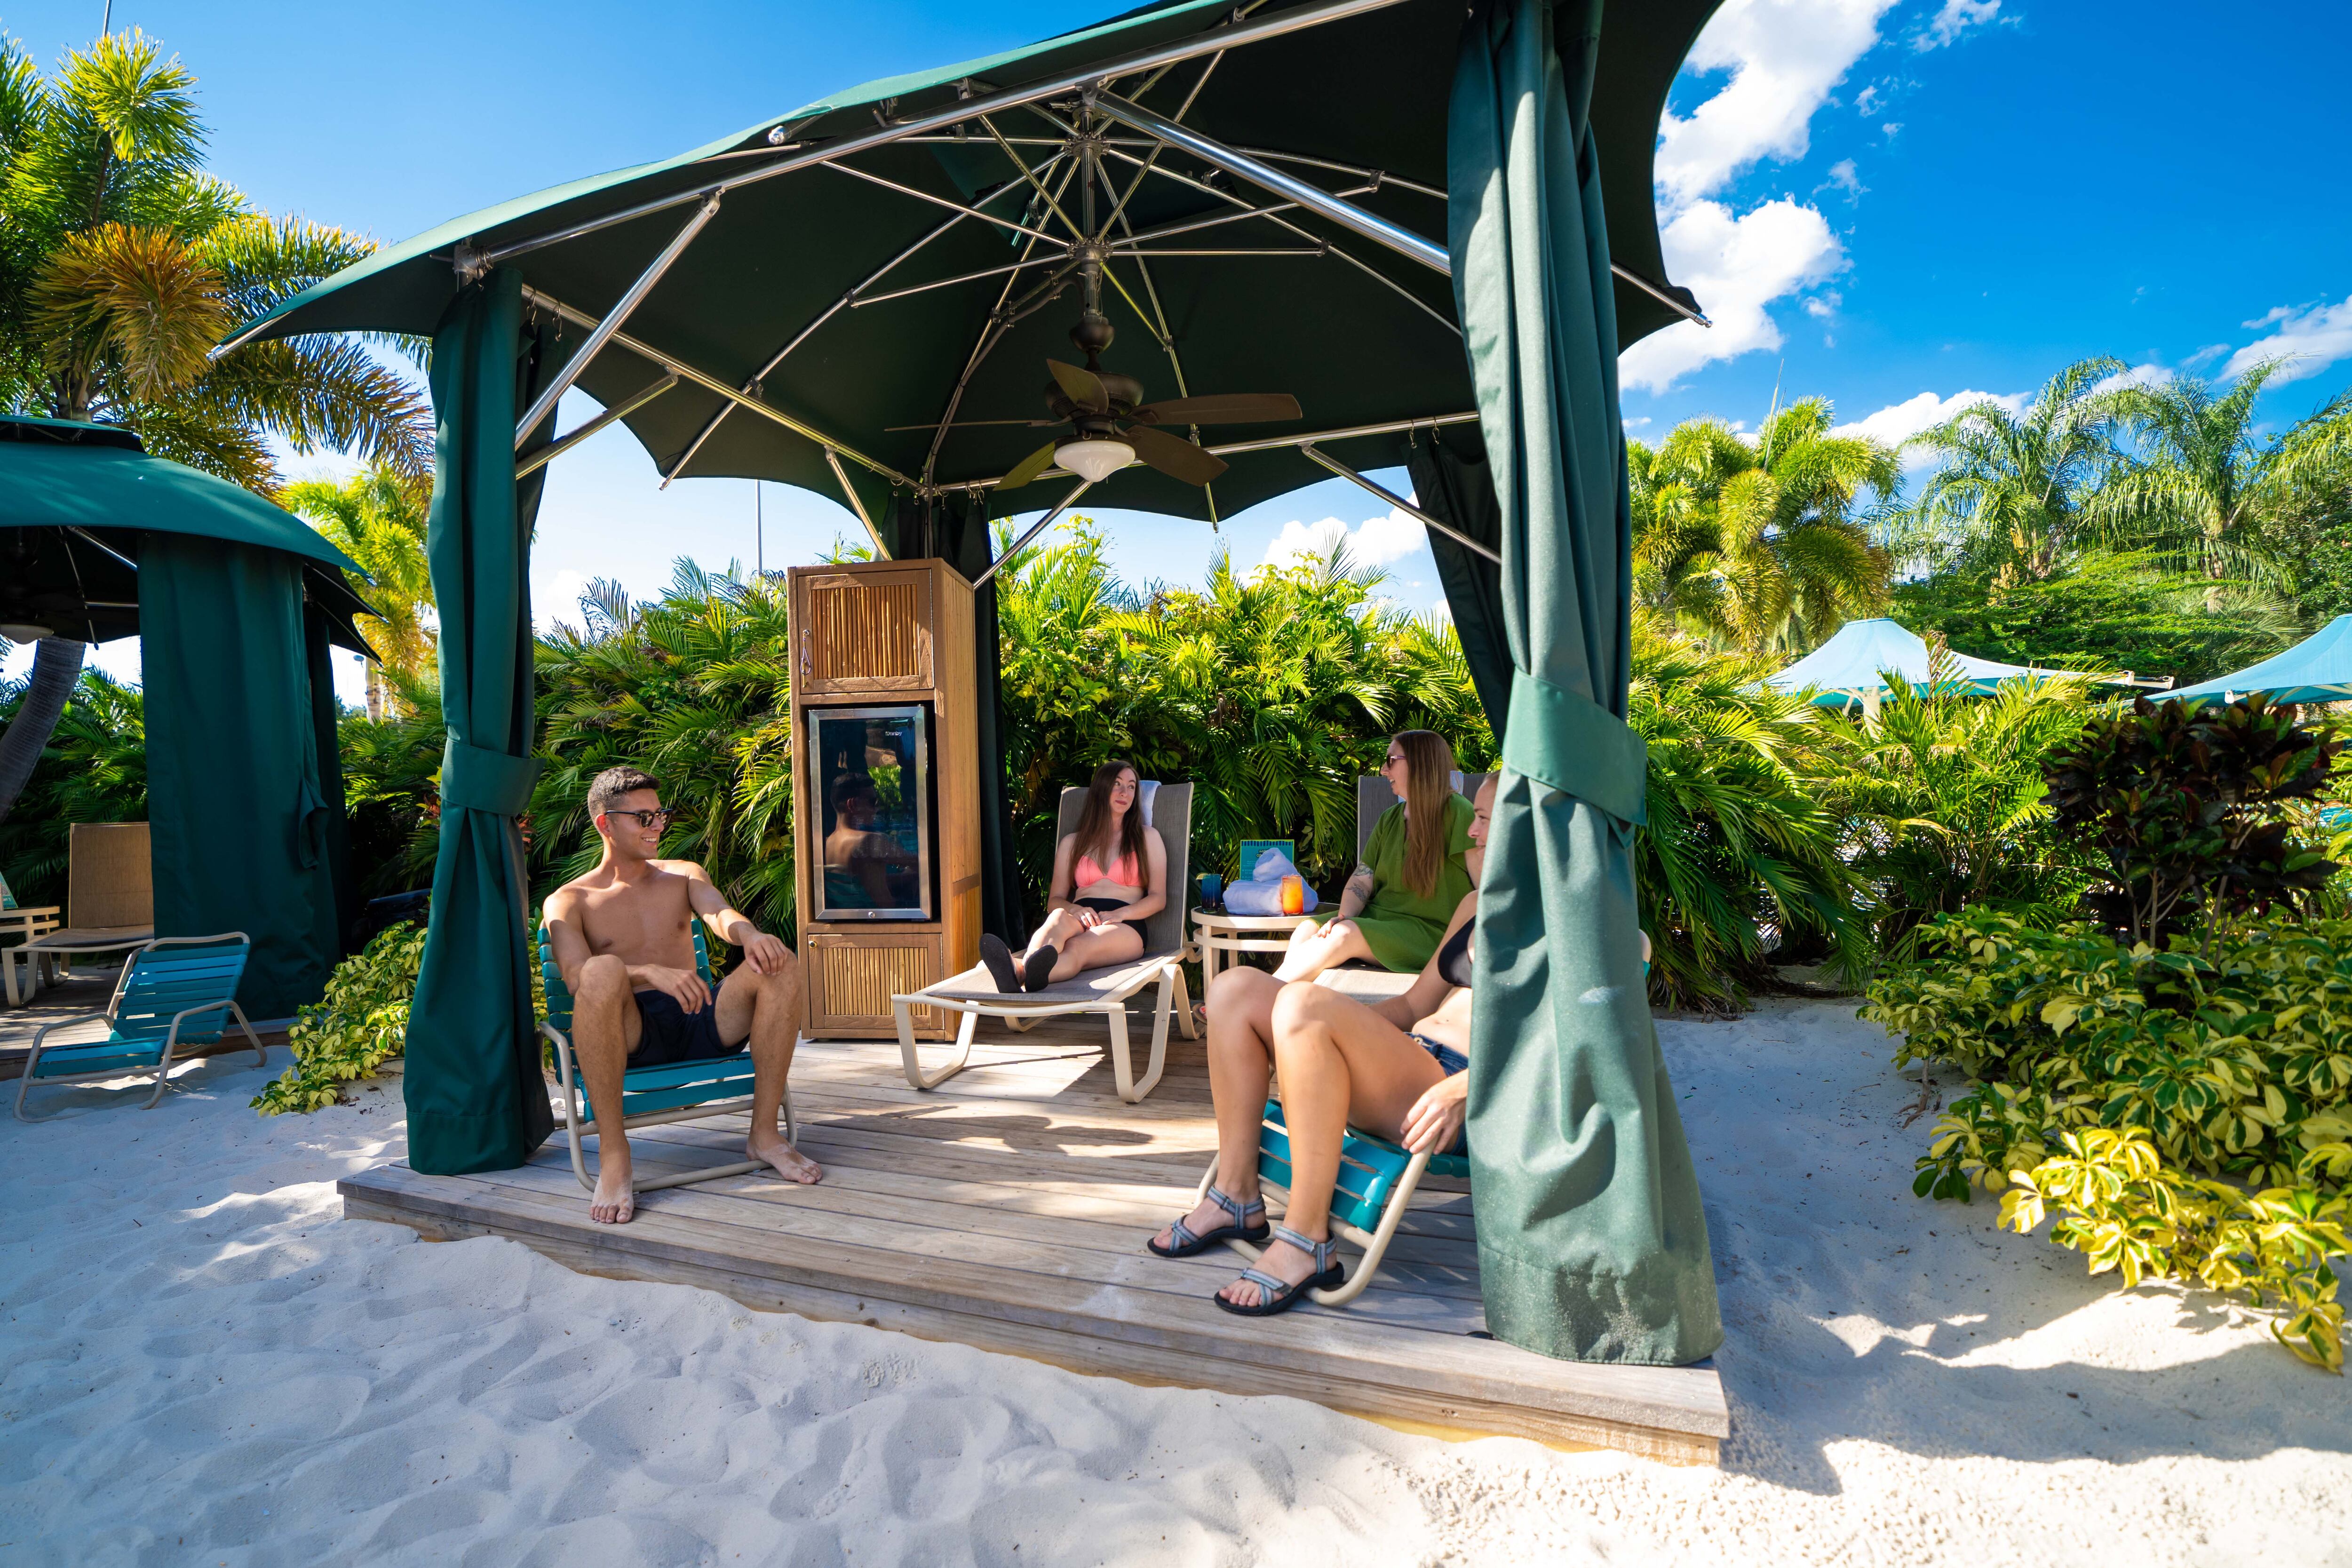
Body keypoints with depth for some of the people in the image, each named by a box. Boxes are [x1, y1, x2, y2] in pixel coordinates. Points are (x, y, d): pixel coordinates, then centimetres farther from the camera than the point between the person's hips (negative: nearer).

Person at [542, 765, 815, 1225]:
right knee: (604, 971, -35)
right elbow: (577, 976, -10)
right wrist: (651, 973, -31)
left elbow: (718, 912, -2)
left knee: (781, 965, -23)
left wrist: (750, 935, -28)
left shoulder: (685, 875, 21)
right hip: (630, 1033, -3)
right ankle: (612, 1154, -30)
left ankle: (764, 1133, -18)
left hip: (699, 1022, 3)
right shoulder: (568, 902, 10)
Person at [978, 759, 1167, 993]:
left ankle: (1020, 973, -71)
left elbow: (1159, 898, 11)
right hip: (1080, 919, 2)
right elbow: (1056, 899, 18)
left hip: (1125, 928, -2)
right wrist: (1075, 909, -8)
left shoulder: (1147, 838, 21)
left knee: (1077, 947, -38)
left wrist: (1119, 914, -9)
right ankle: (1020, 968, -71)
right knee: (1060, 917, -37)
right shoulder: (1071, 844, 26)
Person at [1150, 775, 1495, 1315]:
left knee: (1304, 1002, -32)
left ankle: (1306, 1242, -24)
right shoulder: (1474, 905, 23)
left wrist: (1462, 1090, -27)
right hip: (1410, 1064, 9)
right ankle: (1236, 1196, -1)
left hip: (1469, 1113, -9)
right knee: (1237, 987, -3)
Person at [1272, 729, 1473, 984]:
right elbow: (1362, 880, 9)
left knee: (1345, 935, -28)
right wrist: (1344, 916, -12)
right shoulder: (1390, 819, 15)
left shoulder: (1456, 813, -7)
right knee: (1307, 931, -17)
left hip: (1430, 932, -7)